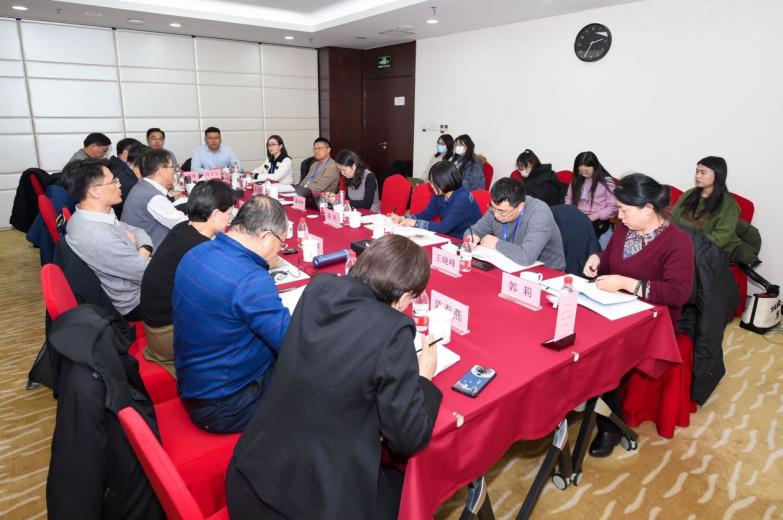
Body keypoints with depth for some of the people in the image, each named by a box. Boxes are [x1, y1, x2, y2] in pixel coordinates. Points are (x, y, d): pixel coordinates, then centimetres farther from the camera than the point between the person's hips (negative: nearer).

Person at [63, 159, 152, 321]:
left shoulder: (85, 216, -3)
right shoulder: (98, 238, -33)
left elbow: (137, 231, 5)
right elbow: (148, 273, -28)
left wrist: (144, 250, -15)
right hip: (134, 303, -8)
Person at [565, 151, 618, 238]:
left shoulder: (606, 181, 0)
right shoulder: (577, 179, 14)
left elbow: (613, 207, -4)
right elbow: (569, 197, 21)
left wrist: (595, 216, -15)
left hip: (598, 220, -4)